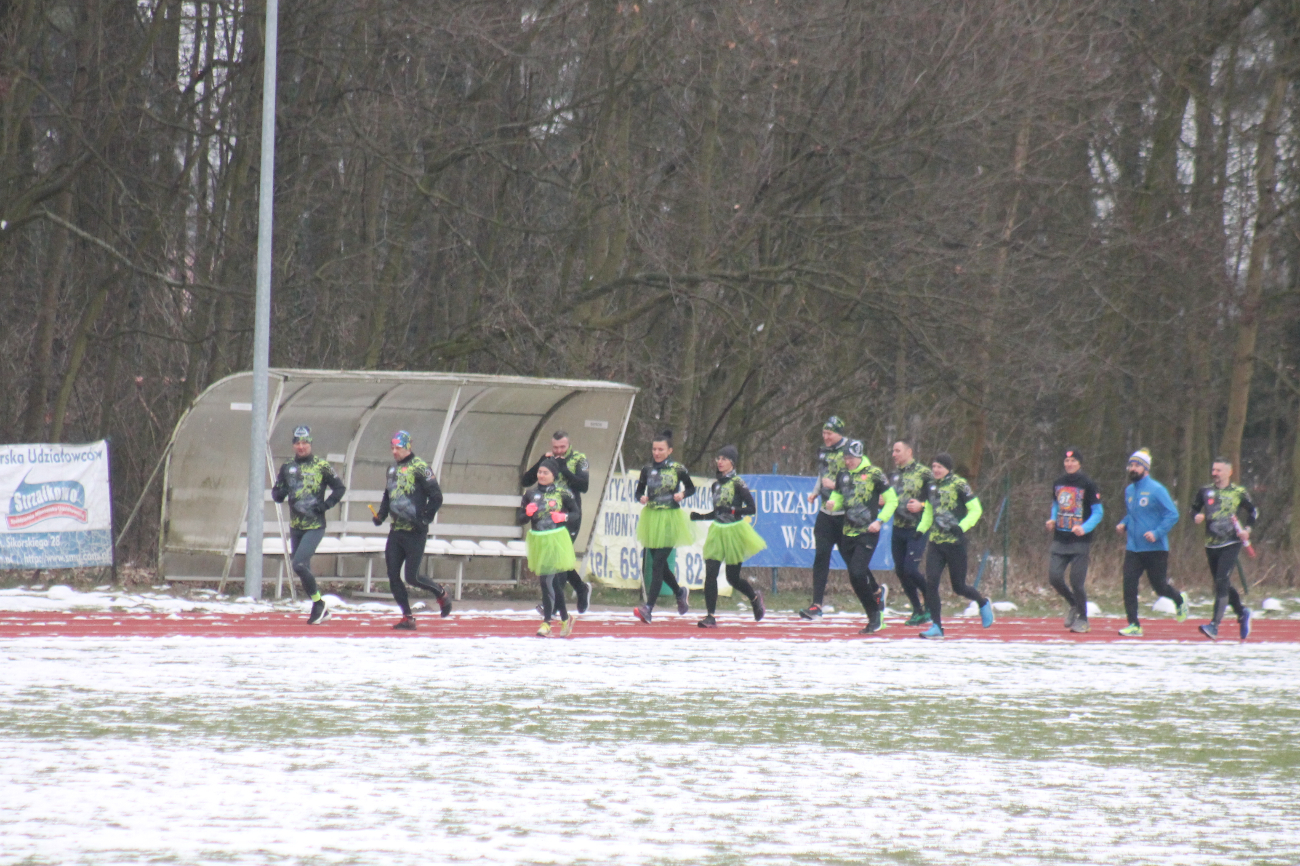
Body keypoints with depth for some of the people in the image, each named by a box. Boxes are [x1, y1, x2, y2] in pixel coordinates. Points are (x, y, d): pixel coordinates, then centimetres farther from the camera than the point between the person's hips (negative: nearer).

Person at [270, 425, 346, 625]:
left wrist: (326, 505, -12)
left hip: (315, 526, -6)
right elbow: (276, 494, 13)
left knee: (299, 565, -20)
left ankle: (318, 602, -4)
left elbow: (339, 488, 2)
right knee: (303, 570, 11)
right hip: (295, 526, 6)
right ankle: (321, 610, 24)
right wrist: (280, 492, -11)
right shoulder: (287, 468, 9)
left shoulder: (322, 466, -5)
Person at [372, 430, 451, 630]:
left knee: (412, 576, -8)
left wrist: (424, 519, -17)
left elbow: (436, 497, -11)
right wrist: (381, 515, 10)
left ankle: (440, 593, 19)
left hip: (415, 532, -7)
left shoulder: (419, 468, -9)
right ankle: (407, 617, 7)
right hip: (396, 530, 7)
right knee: (393, 575, 0)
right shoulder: (392, 469, 15)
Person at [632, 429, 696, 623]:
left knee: (657, 564, -13)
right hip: (651, 518, 5)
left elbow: (691, 488, 9)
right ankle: (679, 592, 40)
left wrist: (682, 494, -12)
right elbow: (639, 491, 12)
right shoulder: (647, 469, 5)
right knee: (660, 564, 12)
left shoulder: (678, 469, -4)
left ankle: (649, 608, -17)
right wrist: (641, 498, -11)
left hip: (670, 519, -5)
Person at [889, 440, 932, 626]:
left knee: (911, 570, -15)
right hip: (898, 528, 7)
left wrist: (921, 505, -20)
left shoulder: (923, 473, -7)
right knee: (900, 571, 5)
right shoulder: (894, 474, 12)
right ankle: (918, 612, 15)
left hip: (917, 530, -7)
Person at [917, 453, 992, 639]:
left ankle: (983, 604, 34)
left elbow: (976, 510, -8)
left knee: (959, 587, 3)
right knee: (931, 583, -9)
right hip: (935, 541, 5)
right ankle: (936, 627, -6)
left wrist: (961, 526, -20)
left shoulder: (959, 485, -8)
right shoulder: (932, 487, 11)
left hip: (955, 542, -5)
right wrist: (921, 529, 11)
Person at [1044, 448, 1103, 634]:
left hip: (1080, 541, -5)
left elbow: (1098, 512, -7)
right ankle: (1074, 605, 23)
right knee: (1054, 577, -4)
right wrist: (1052, 519, 5)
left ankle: (1082, 619, 13)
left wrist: (1085, 528, -22)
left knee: (1076, 581, -6)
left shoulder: (1088, 485, -6)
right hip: (1060, 540, 5)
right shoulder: (1058, 484, 10)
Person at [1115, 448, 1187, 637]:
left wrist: (1157, 533, -23)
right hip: (1133, 549, 5)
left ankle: (1179, 601, 36)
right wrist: (1123, 524, 5)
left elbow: (1173, 515, -12)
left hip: (1155, 549, -5)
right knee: (1129, 585, -8)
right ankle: (1133, 625, -5)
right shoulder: (1129, 491, 11)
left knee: (1159, 586, 4)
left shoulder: (1156, 490, -10)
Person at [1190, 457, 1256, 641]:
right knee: (1223, 585, 13)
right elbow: (1195, 508, 18)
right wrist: (1197, 516, -5)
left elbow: (1253, 511, 11)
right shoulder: (1205, 492, 7)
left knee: (1221, 582, -16)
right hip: (1211, 545, 5)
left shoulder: (1239, 492, 0)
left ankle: (1214, 625, -20)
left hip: (1231, 544, -5)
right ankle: (1242, 614, 37)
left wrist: (1247, 529, -4)